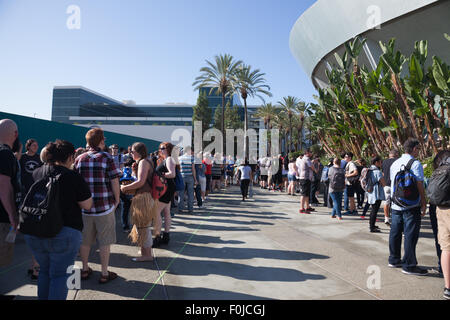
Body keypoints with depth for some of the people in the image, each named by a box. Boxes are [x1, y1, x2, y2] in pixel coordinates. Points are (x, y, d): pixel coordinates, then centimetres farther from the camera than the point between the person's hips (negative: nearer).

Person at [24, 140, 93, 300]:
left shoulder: (35, 174, 3)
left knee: (44, 271, 24)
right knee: (60, 274, 7)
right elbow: (87, 205, -9)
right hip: (64, 233, -5)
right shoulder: (73, 177, -14)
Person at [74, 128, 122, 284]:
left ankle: (85, 269, 32)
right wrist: (117, 200, 3)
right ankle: (104, 274, 16)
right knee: (104, 242, 7)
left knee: (85, 240, 17)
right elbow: (115, 182, -10)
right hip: (104, 205, -4)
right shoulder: (107, 158, -8)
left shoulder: (79, 159, 4)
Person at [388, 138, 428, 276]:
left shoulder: (394, 164, 10)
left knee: (395, 232, 14)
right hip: (411, 206, -7)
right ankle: (408, 265, 6)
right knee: (410, 234, 0)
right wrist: (424, 204, -5)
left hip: (395, 204, 7)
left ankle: (394, 260, 25)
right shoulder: (415, 164, -11)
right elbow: (420, 186, -12)